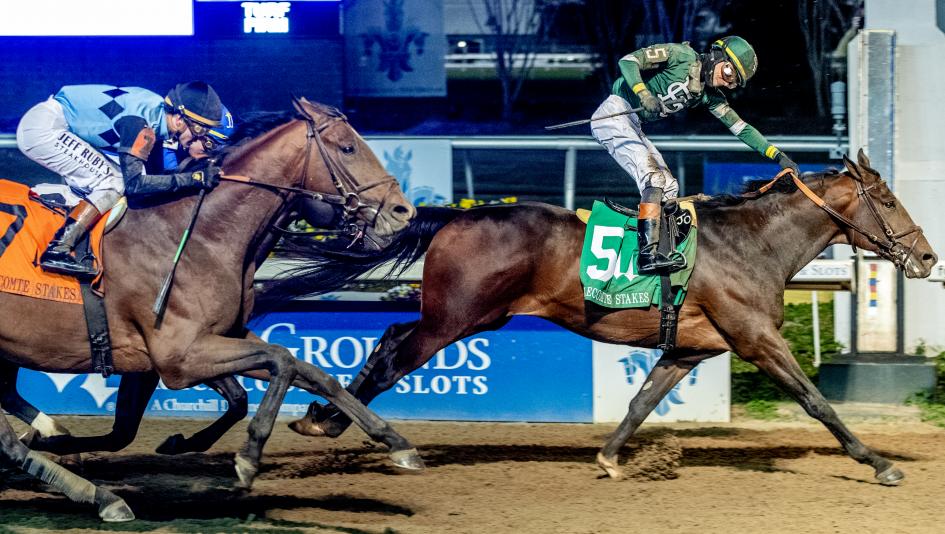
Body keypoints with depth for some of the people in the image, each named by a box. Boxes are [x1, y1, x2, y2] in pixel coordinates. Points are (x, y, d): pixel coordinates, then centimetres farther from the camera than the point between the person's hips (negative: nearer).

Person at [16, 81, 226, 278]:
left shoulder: (158, 112, 5)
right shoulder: (140, 122, -23)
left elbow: (155, 175, 12)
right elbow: (134, 183, -25)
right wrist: (194, 178, -24)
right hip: (43, 127, -10)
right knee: (113, 184, -14)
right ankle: (57, 252, -19)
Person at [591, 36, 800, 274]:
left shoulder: (709, 95, 10)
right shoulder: (681, 56, -11)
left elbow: (739, 127, 12)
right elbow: (628, 61, -17)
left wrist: (777, 155, 6)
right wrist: (644, 95, -32)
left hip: (632, 126, 9)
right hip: (614, 114, -9)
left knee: (669, 188, 7)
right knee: (654, 177, -22)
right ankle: (648, 253, -31)